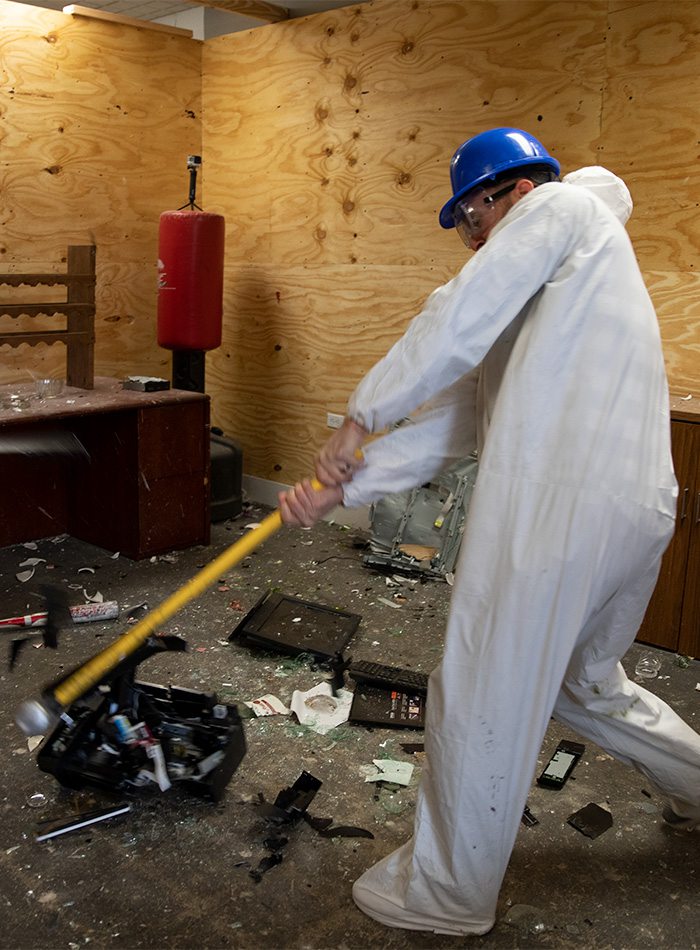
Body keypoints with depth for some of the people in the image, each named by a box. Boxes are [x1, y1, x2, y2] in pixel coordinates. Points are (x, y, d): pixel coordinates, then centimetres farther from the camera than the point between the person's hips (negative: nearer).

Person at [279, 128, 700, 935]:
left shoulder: (565, 206, 3)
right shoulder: (533, 312, 26)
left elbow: (459, 321, -11)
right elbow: (454, 419, 16)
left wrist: (360, 415, 0)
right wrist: (340, 487, 8)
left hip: (558, 509, -10)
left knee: (479, 702, 3)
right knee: (586, 686, 29)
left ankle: (448, 893, 21)